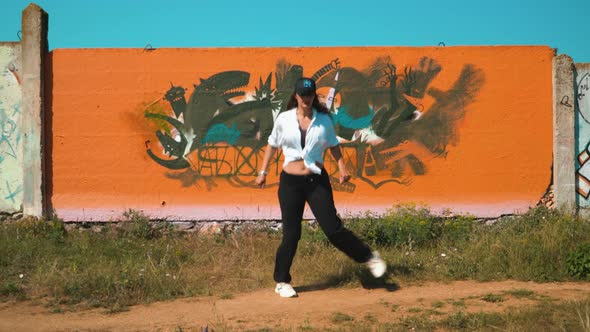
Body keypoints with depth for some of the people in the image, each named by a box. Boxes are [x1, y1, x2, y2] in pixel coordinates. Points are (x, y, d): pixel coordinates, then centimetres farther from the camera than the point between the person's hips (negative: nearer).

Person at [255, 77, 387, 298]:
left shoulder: (323, 120, 2)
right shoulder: (284, 119, 0)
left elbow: (333, 145, 13)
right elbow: (272, 145, 12)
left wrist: (341, 168, -2)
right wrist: (263, 172, 10)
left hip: (317, 180, 0)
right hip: (290, 182, 0)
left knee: (333, 228, -5)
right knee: (291, 234, 2)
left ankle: (369, 257, 15)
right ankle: (282, 282, 17)